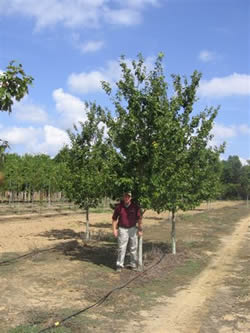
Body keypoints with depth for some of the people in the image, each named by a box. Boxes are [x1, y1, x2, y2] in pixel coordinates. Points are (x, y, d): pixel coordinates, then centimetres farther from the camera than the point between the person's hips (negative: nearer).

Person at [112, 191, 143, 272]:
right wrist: (114, 229, -2)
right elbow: (114, 218, 4)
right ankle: (119, 265, 6)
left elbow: (139, 218, 0)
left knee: (133, 248, 7)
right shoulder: (119, 206, -3)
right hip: (122, 229, -1)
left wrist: (140, 230, -3)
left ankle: (133, 264, 19)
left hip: (133, 229, 1)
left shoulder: (135, 206, -3)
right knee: (121, 248, -2)